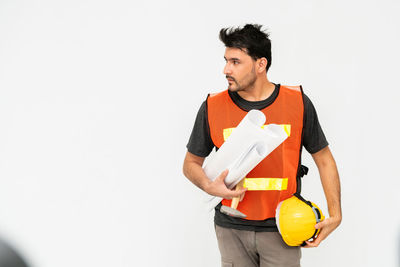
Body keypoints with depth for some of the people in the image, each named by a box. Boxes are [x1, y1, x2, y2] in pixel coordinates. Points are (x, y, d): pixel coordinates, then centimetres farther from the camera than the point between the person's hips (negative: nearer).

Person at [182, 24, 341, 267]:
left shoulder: (297, 103, -4)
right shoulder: (212, 108, -2)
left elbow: (324, 159, 5)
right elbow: (191, 162, 9)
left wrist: (335, 215, -3)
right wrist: (210, 187, -12)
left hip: (282, 230, -1)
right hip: (232, 229, 1)